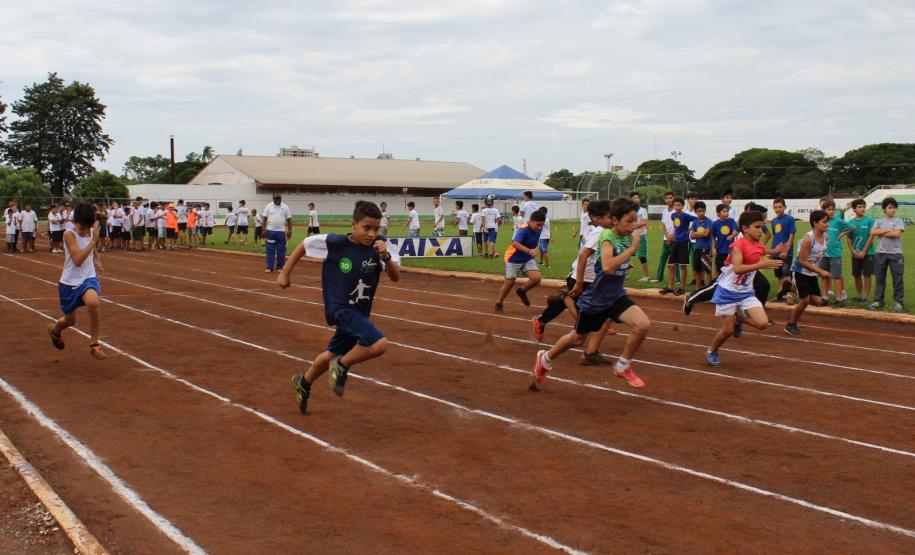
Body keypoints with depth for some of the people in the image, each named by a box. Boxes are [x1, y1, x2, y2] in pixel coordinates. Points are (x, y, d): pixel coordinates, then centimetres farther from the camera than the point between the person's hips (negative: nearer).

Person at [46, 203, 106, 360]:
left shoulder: (93, 232, -2)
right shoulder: (69, 234, -18)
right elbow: (77, 260, -30)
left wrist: (96, 260, 12)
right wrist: (93, 241, -33)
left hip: (88, 278, 2)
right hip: (70, 282, -2)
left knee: (93, 303, -32)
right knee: (70, 320, 14)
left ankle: (94, 345, -17)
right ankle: (55, 330, 54)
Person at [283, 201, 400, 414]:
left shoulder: (379, 245, -9)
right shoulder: (335, 243, -17)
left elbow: (395, 277, -15)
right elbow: (304, 244, -2)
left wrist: (386, 257, -33)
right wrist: (285, 272, 2)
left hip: (359, 312, 6)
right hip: (340, 308, -6)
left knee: (334, 354, 25)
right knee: (379, 344, -27)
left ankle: (304, 382, 52)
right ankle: (341, 367, -2)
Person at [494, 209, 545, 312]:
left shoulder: (538, 229, -6)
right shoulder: (523, 230, -28)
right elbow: (515, 243, -46)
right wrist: (529, 251, -58)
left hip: (528, 259, 6)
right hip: (514, 259, -6)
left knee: (536, 278, -14)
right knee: (509, 282, 1)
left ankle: (522, 291, 15)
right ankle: (499, 303, 25)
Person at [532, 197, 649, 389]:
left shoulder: (628, 237, -2)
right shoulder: (607, 236, -21)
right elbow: (607, 267, -40)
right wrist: (632, 249, -34)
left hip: (617, 297, 5)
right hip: (595, 299, -5)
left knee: (644, 325, -19)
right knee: (577, 338, 15)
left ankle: (623, 366, 2)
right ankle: (545, 358, 44)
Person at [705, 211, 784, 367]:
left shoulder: (760, 247, 1)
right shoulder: (739, 245, -20)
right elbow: (737, 269, -36)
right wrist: (761, 264, -41)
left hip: (746, 292, 6)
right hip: (728, 291, -6)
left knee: (763, 323, -12)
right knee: (728, 329, 0)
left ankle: (739, 318, 18)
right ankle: (711, 352, 28)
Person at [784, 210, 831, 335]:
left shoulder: (825, 237, -1)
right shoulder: (808, 238, -23)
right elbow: (802, 261, -22)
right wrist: (821, 272, -22)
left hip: (812, 274, 7)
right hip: (800, 272, -7)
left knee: (818, 301, 2)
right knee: (804, 300, -8)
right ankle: (791, 325, 10)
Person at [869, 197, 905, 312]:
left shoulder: (899, 221, 2)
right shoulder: (878, 221, 10)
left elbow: (896, 234, -14)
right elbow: (873, 232, -7)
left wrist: (881, 233, -6)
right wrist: (888, 230, -10)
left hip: (895, 254, -2)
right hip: (881, 253, 3)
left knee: (898, 279, 1)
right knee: (880, 279, 7)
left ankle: (899, 302, 7)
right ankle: (878, 302, 13)